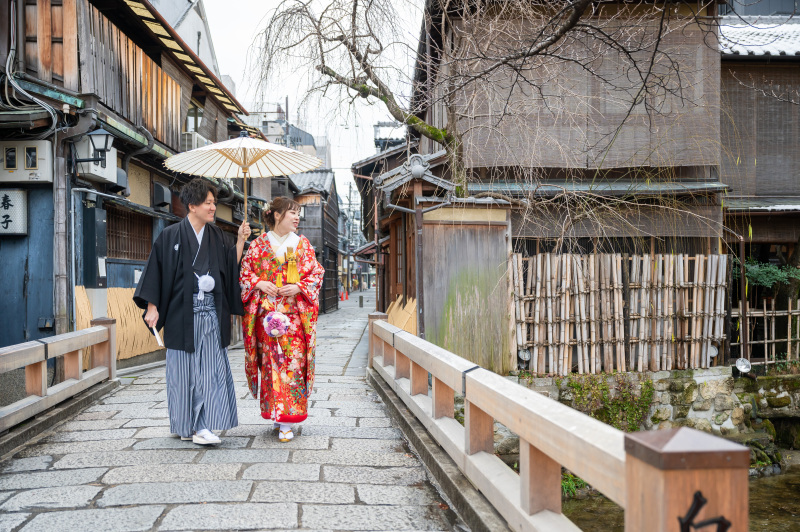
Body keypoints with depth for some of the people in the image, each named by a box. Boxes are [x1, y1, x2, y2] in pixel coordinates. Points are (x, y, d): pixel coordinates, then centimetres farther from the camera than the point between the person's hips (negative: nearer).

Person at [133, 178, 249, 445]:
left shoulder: (216, 236, 10)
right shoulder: (171, 236, -3)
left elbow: (232, 267, 9)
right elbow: (156, 272, -3)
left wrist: (241, 240, 0)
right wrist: (152, 307, -8)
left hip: (212, 315, 4)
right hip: (183, 314, -4)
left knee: (211, 369, 0)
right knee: (184, 369, 3)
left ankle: (201, 425, 6)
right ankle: (184, 425, 16)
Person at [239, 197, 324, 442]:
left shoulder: (302, 244, 10)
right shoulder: (259, 244, 8)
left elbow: (317, 273, 7)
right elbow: (244, 272, 9)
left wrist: (299, 287, -9)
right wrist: (259, 284, -10)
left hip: (295, 312, 0)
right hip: (266, 311, 0)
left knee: (292, 362, -6)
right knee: (270, 362, 0)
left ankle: (286, 422, -4)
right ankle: (275, 414, 14)